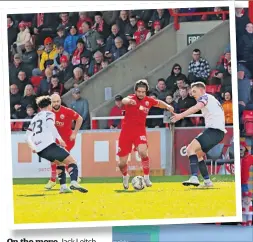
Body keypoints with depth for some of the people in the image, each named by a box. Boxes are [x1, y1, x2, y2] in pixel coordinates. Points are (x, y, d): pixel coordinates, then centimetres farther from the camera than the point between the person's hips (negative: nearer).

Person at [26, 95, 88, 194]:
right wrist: (59, 138, -20)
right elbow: (50, 125, -13)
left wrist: (33, 147, 33)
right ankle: (74, 182, -30)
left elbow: (27, 136, 24)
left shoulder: (34, 118, 28)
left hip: (39, 150, 7)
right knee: (72, 161, -5)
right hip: (49, 145, -7)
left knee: (60, 163, 26)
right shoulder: (49, 114, 9)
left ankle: (63, 186, 11)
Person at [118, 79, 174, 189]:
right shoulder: (132, 98, -11)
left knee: (143, 152, -29)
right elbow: (124, 100, -37)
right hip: (126, 131, -1)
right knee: (122, 163, 3)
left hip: (140, 131, 1)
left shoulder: (148, 100, -1)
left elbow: (159, 103, 22)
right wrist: (129, 101, -61)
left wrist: (167, 106, 2)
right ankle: (125, 176, 36)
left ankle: (146, 178, -11)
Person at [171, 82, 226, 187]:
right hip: (218, 131, 10)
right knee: (197, 154, 19)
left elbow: (197, 107, -22)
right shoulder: (212, 99, 29)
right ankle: (207, 181, 16)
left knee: (191, 148, -21)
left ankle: (194, 178, -36)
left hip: (214, 129, -10)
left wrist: (180, 115, -35)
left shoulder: (205, 96, -1)